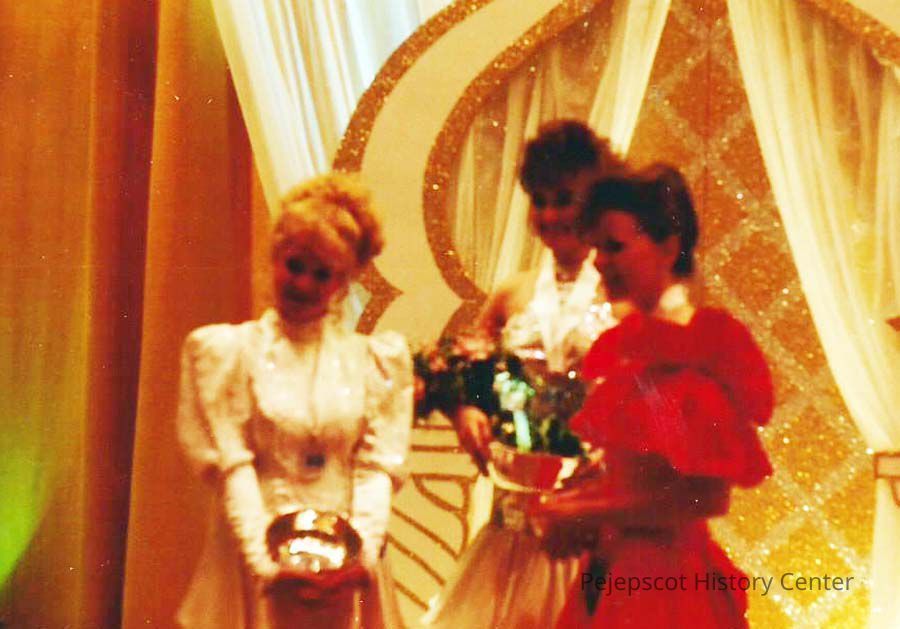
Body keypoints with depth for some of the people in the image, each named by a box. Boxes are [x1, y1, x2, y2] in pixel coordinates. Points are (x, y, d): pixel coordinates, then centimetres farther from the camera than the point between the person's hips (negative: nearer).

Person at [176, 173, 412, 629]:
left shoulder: (374, 359, 5)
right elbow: (231, 468, -7)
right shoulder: (230, 351, 0)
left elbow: (377, 467, -1)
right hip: (256, 556, -1)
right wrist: (267, 564, -17)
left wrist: (361, 555, -16)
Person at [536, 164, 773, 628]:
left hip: (667, 576, -7)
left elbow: (708, 496, -17)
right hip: (607, 574, 7)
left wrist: (584, 513, -10)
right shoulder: (621, 343, 8)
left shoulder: (707, 341, -13)